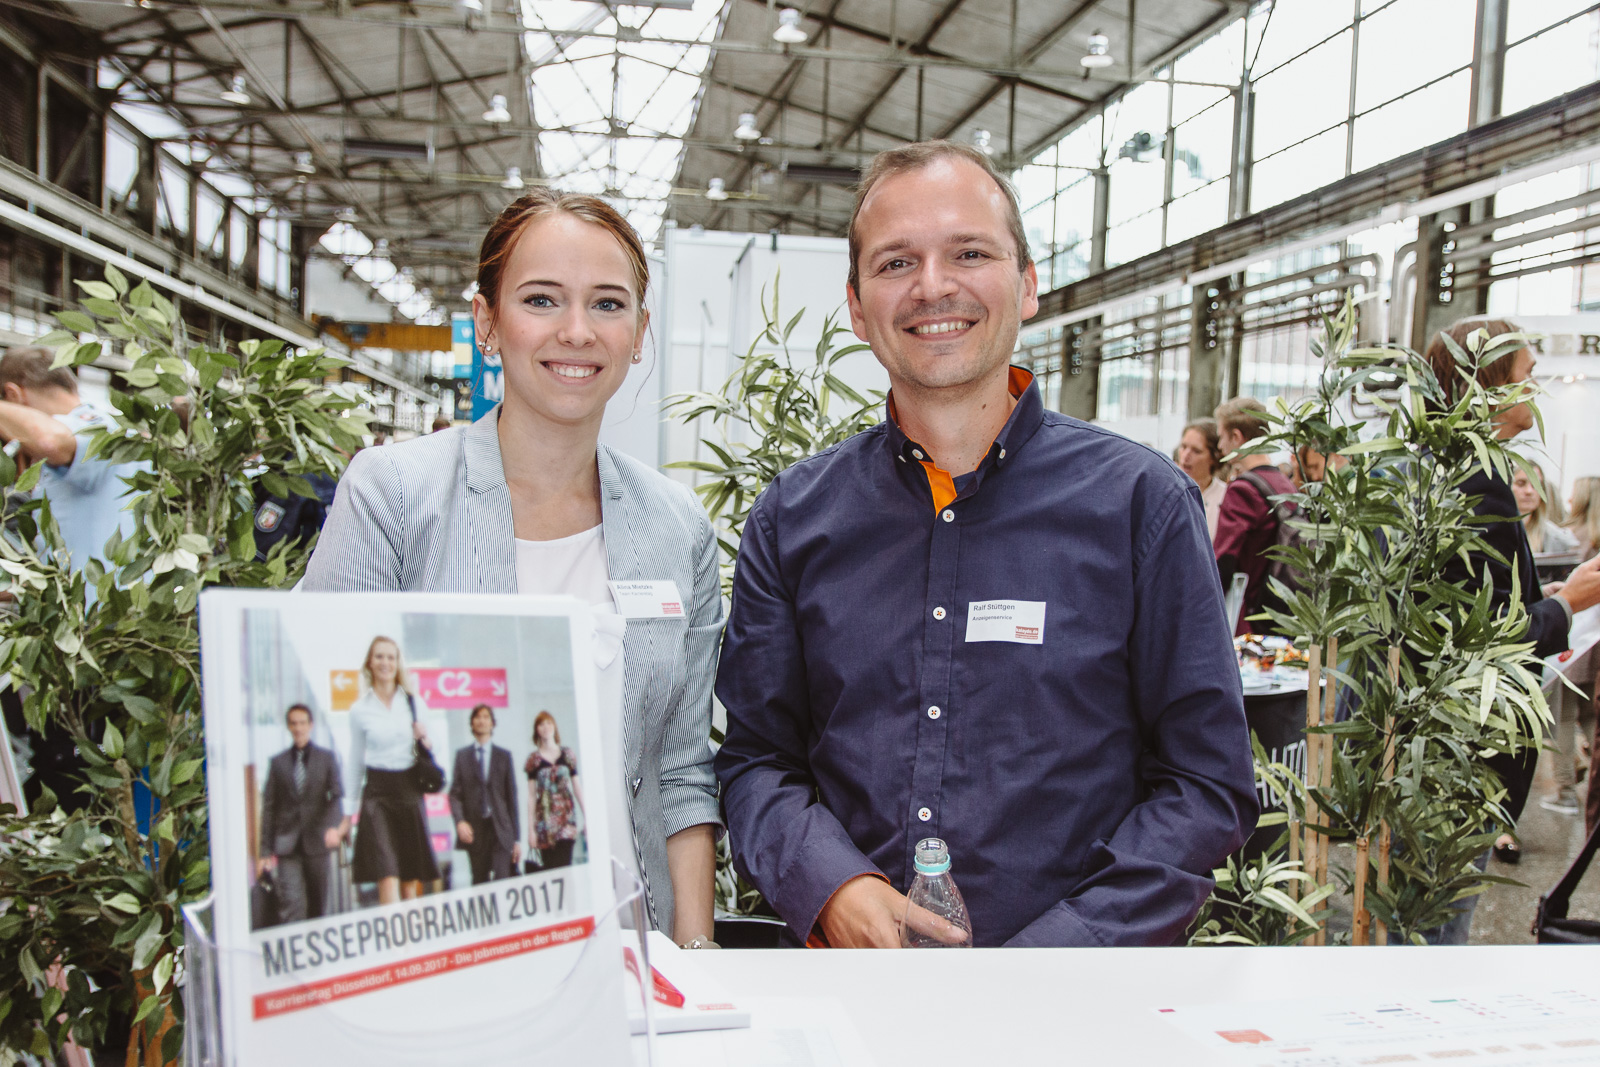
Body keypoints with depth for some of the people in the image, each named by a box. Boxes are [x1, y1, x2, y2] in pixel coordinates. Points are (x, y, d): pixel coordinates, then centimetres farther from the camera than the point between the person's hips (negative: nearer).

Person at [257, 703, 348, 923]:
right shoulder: (278, 762, 10)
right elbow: (269, 807, 8)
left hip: (317, 841, 0)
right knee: (290, 901, -12)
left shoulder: (326, 758, 8)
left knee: (318, 903, 8)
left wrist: (336, 827, -21)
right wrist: (265, 851, 4)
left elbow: (337, 796, -2)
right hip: (287, 844, 0)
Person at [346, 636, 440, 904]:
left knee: (412, 882, 6)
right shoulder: (359, 710, 4)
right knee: (387, 879, -14)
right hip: (377, 792, -2)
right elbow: (356, 762, 10)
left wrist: (427, 740, -7)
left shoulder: (414, 702, 8)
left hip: (409, 790, 2)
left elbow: (433, 749, 17)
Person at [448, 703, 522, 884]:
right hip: (474, 830, 1)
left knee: (503, 883, -11)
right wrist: (459, 821, -16)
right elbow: (455, 793, 3)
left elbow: (512, 797, 7)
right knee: (480, 884, 4)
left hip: (500, 829, -1)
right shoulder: (462, 755, 10)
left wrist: (517, 839, 3)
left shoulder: (504, 756, 9)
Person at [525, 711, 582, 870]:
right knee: (549, 867, -3)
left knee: (564, 865, -11)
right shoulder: (534, 758, 5)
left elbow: (577, 787, 10)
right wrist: (531, 829, 1)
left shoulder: (567, 754, 8)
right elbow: (531, 795, 5)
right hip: (545, 818, 0)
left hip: (566, 814, 0)